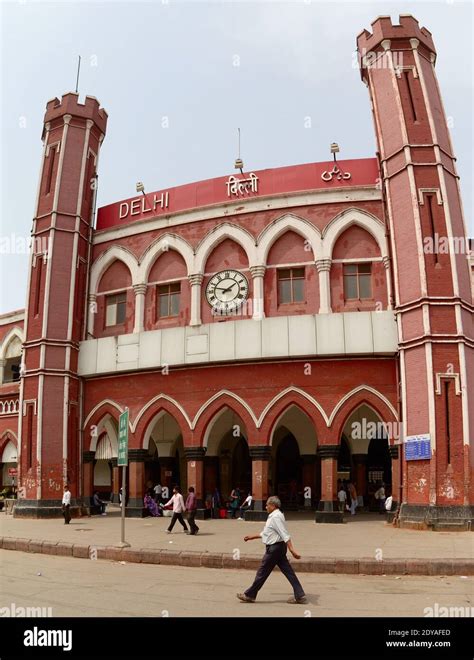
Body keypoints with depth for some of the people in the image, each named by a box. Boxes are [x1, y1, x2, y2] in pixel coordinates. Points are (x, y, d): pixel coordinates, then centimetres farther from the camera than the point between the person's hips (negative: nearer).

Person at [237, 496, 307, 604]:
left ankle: (250, 595, 13)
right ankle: (300, 596, 8)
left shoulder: (276, 517, -17)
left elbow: (285, 535, -24)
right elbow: (265, 533, 26)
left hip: (274, 548, -10)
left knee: (262, 572, 2)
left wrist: (292, 550, -29)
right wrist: (252, 537, 30)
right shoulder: (274, 516, 15)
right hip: (278, 547, 10)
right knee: (288, 572, 7)